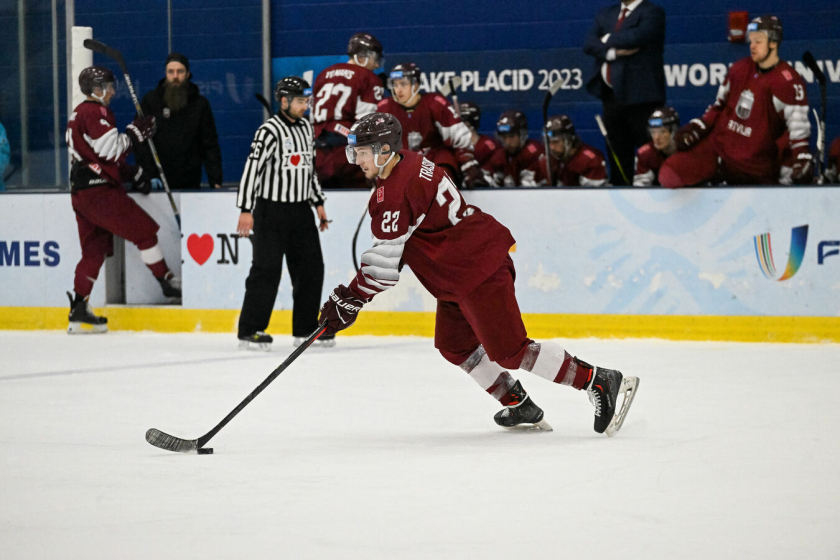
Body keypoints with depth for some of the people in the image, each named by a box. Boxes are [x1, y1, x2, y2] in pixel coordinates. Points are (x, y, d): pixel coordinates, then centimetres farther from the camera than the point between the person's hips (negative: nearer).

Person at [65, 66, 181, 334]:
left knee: (94, 249, 10)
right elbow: (111, 149, -20)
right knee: (144, 231, -3)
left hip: (80, 191, 10)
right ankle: (168, 283, 3)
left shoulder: (79, 114, 22)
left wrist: (133, 173, 20)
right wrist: (136, 132, -8)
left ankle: (79, 312, 6)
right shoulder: (96, 112, -11)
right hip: (99, 190, -10)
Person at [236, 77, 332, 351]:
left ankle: (306, 328, 17)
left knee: (311, 267, 7)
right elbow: (252, 168, -18)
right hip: (271, 209, -8)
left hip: (300, 210, 8)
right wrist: (246, 210, -22)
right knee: (267, 270, -8)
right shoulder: (270, 131, -14)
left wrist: (318, 202, 20)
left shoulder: (306, 128, 11)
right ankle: (250, 330, -1)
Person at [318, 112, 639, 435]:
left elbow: (385, 262, -20)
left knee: (509, 350, -10)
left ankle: (600, 382, -7)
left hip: (478, 269, -11)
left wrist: (350, 300, -11)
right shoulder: (408, 163, 10)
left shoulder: (395, 192, -21)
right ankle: (519, 405, 25)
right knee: (454, 345, 18)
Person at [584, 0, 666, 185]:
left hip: (640, 94, -6)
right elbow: (589, 45, 5)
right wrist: (614, 52, -13)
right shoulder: (605, 15, 18)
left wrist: (608, 40, -3)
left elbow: (636, 37, -19)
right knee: (618, 150, 9)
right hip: (612, 94, 6)